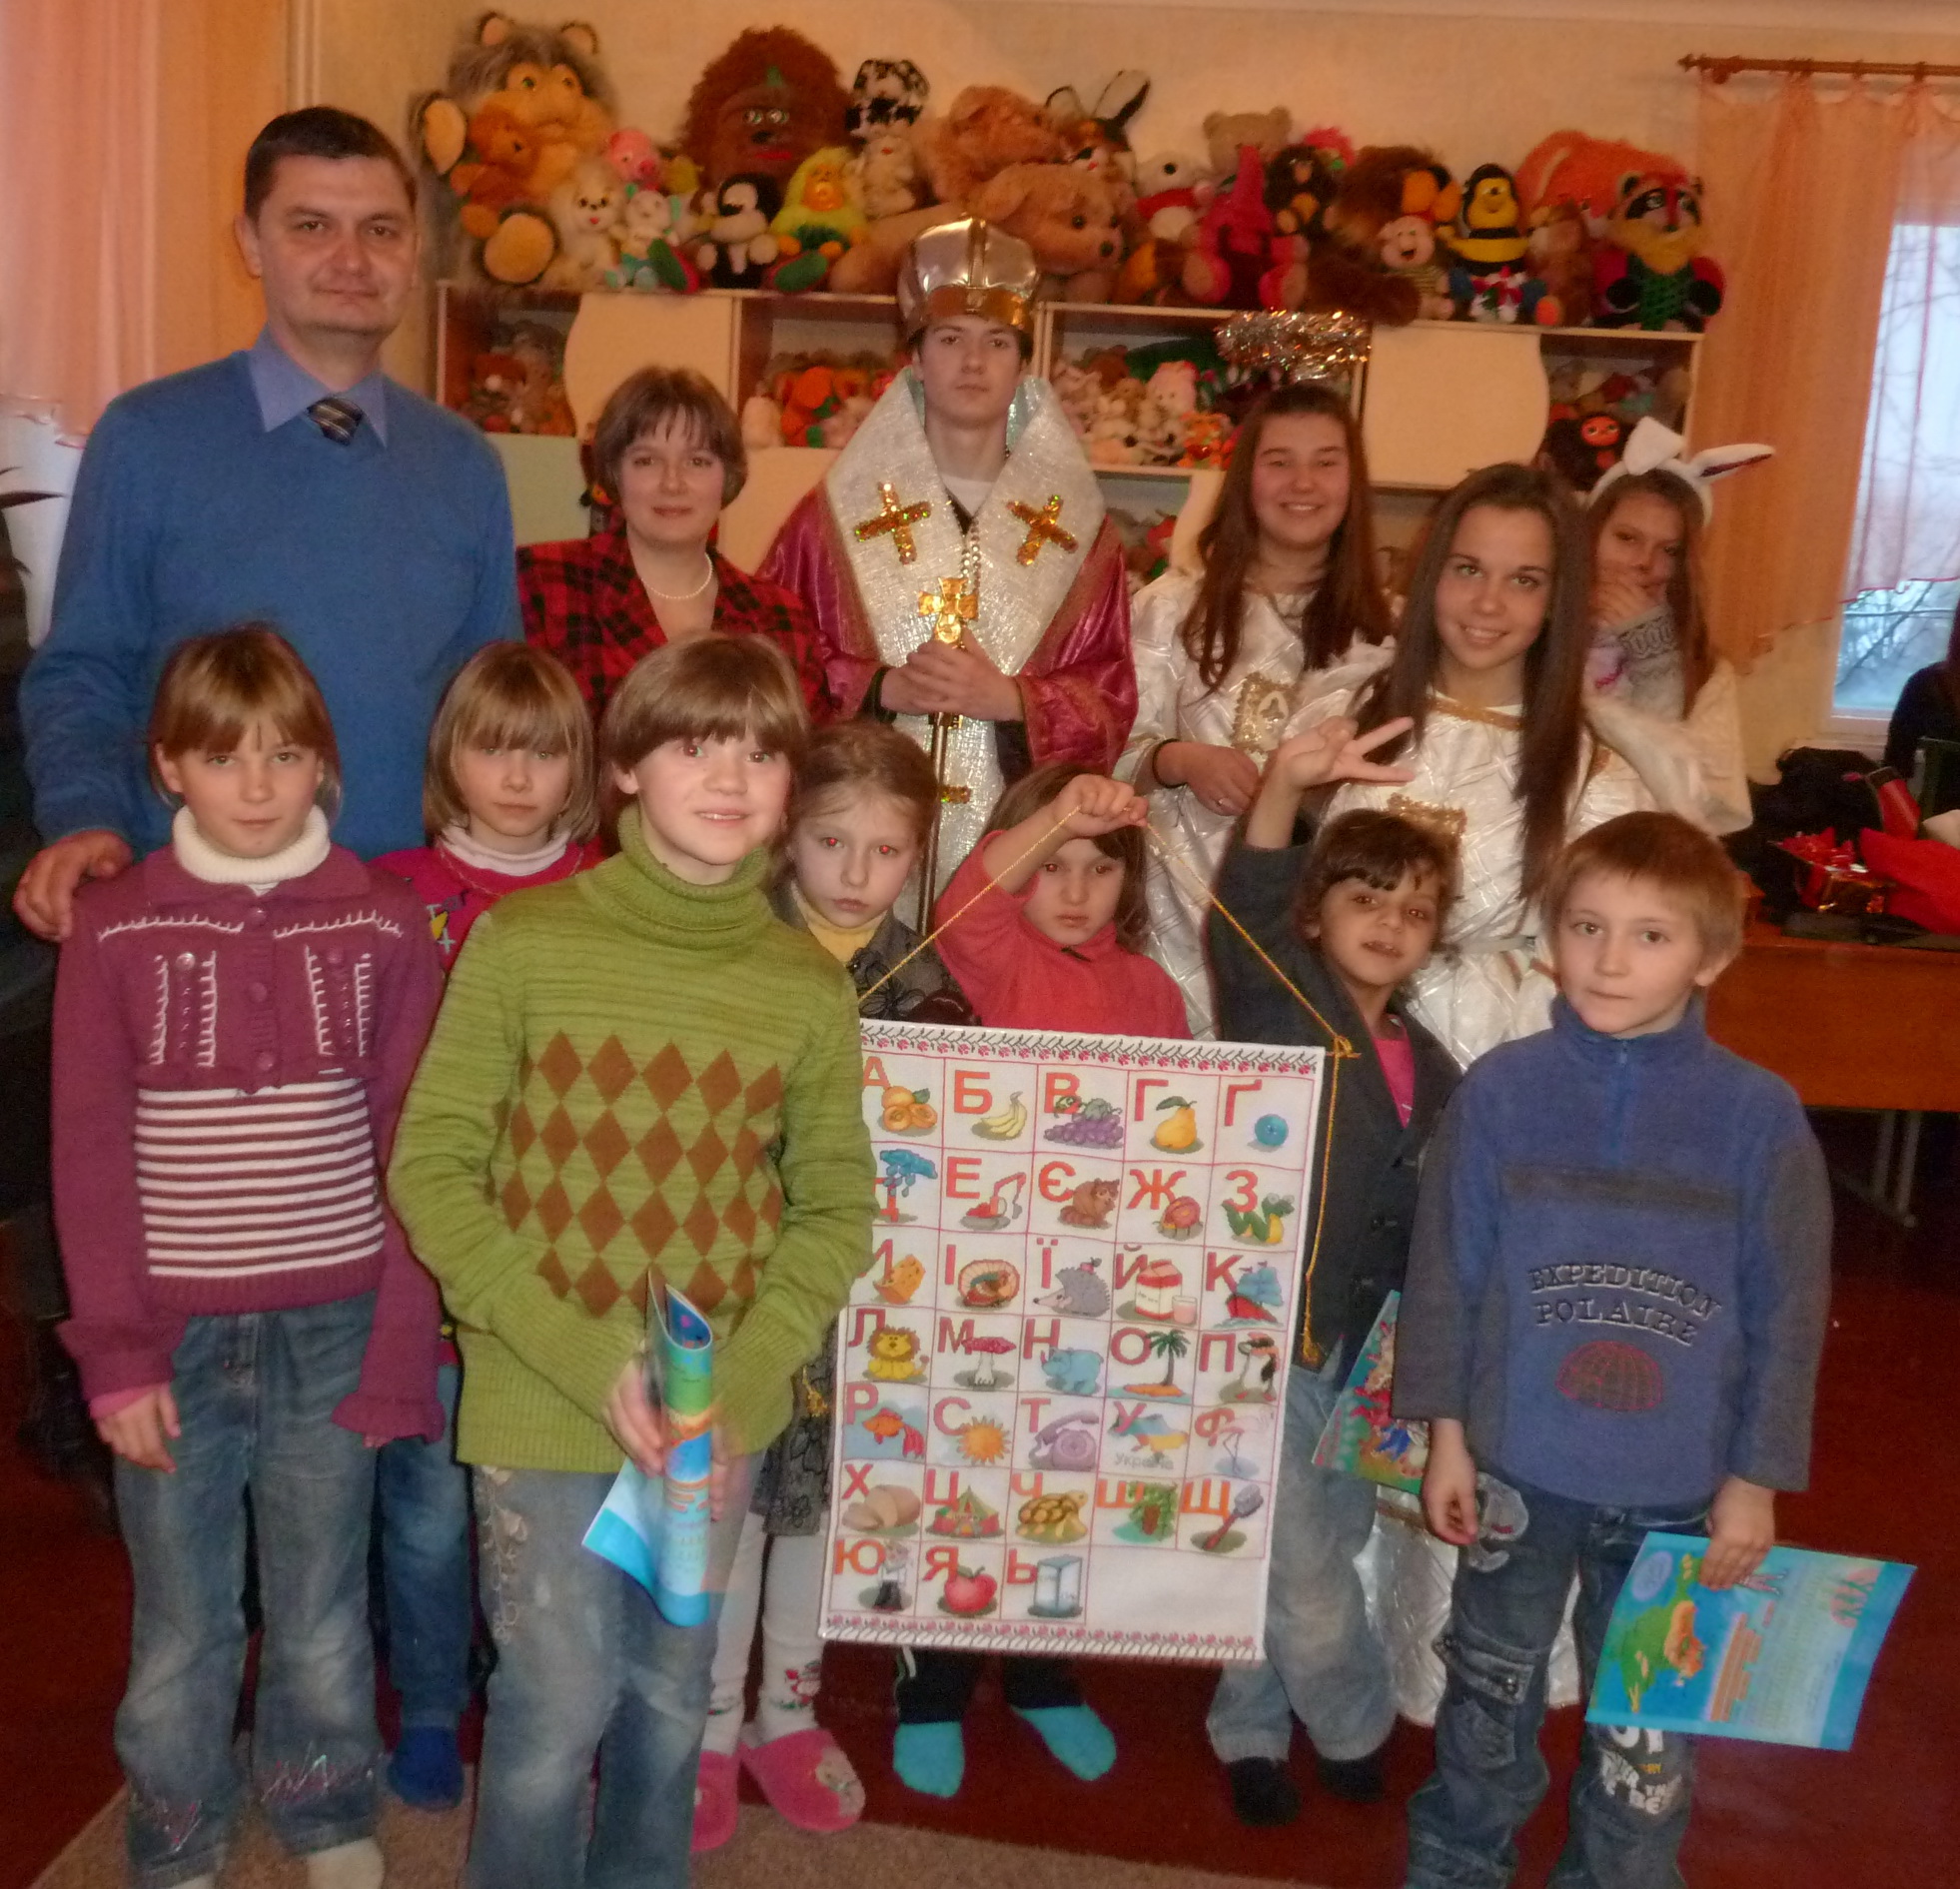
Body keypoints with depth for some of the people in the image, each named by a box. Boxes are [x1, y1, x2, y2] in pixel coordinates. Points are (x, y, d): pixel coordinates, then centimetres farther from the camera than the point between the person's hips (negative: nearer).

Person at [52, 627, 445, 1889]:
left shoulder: (386, 924, -2)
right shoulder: (114, 929, -2)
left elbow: (410, 1152, -2)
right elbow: (90, 1158, -1)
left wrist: (401, 1348, -5)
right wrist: (115, 1351, -5)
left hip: (333, 1334, 0)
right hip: (173, 1338, 0)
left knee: (324, 1624, 12)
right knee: (180, 1630, 12)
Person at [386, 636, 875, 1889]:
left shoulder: (811, 987, -3)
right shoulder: (522, 943, -10)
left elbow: (835, 1209, 4)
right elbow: (431, 1170, -8)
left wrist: (743, 1381, -11)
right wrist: (585, 1362, -16)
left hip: (720, 1420, 3)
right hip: (542, 1406, -2)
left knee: (671, 1696, 19)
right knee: (560, 1704, 7)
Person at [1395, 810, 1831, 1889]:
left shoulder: (1760, 1117, -10)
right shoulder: (1500, 1092, -9)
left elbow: (1789, 1311, -4)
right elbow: (1446, 1269, -3)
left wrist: (1756, 1479, -2)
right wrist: (1446, 1433, -1)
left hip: (1679, 1483, -1)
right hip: (1517, 1463, 1)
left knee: (1647, 1724, 16)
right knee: (1493, 1684, 21)